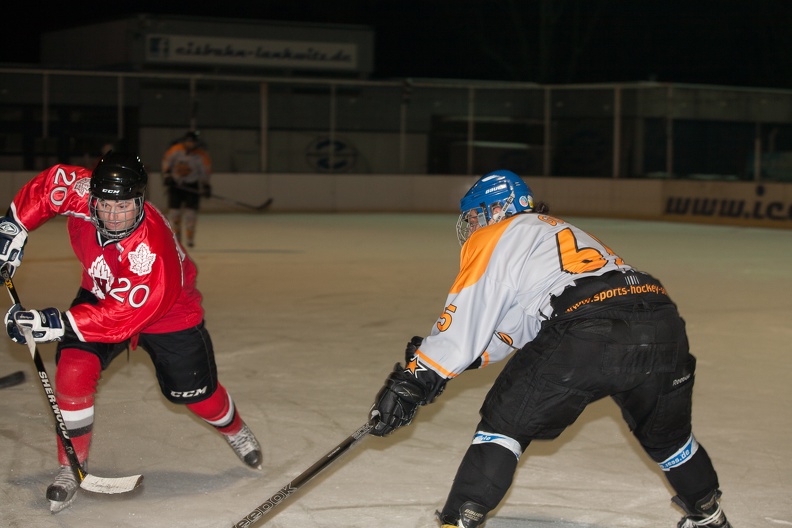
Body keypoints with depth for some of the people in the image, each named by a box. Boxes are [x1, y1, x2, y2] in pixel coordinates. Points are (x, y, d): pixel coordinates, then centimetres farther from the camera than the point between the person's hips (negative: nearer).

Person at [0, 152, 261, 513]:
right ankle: (71, 467, -1)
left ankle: (235, 430, 41)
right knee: (73, 371, -16)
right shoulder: (81, 192, -30)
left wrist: (57, 323, -46)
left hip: (167, 311, -4)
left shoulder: (152, 252, -43)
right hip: (100, 294, 4)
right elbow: (48, 185, -8)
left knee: (194, 393, 6)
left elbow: (122, 315, -42)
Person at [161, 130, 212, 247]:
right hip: (175, 184, 2)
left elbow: (205, 172, -6)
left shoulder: (202, 155, -13)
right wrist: (166, 175, -3)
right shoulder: (175, 150, -10)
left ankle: (190, 238, -1)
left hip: (192, 185, -2)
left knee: (190, 211, -9)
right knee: (174, 210, 2)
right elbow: (166, 161, 3)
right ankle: (176, 237, 13)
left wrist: (205, 186, -9)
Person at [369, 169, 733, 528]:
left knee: (505, 422, 9)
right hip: (661, 325, 8)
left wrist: (413, 380, 8)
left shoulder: (492, 239, 14)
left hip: (585, 337, -7)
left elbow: (463, 319, 4)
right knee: (665, 431, 31)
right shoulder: (559, 230, 37)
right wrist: (440, 354, 34)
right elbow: (509, 332, 36)